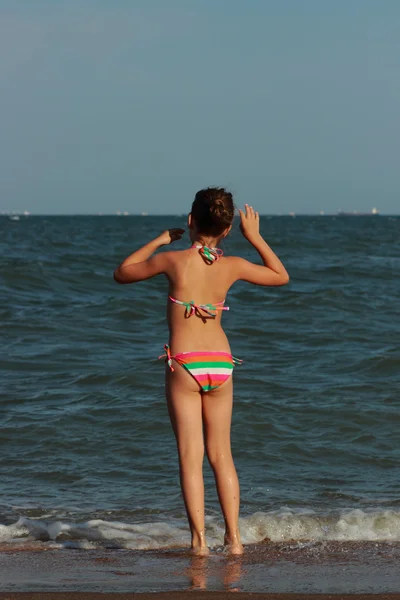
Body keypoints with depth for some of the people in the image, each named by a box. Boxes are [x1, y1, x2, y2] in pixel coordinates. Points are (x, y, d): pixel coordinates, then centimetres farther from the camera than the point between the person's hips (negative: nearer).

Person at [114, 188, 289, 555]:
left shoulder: (173, 260, -8)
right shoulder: (232, 266, -1)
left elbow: (121, 274, 8)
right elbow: (281, 276, 17)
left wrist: (160, 240, 14)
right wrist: (254, 236, 17)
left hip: (184, 364, -3)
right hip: (220, 363, 3)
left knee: (191, 455, -1)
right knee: (221, 453, 12)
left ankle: (199, 538, -7)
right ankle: (234, 537, 8)